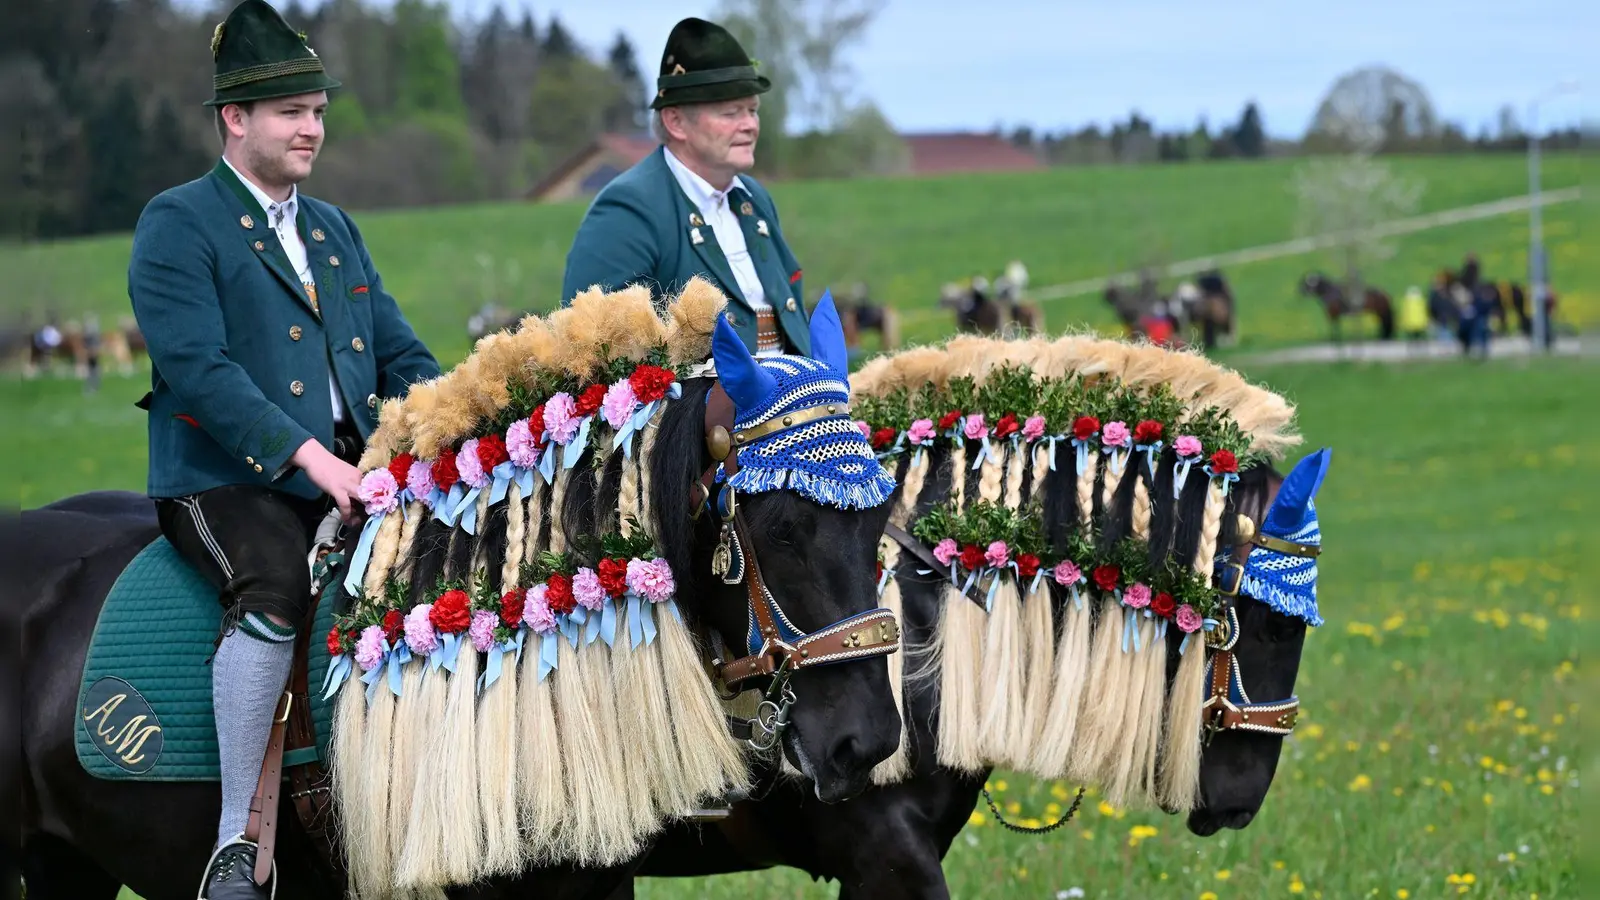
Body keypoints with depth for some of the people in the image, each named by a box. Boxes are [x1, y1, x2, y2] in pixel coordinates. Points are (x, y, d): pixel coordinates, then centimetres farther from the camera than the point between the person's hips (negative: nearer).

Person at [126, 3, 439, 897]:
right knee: (276, 591, -34)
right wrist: (309, 456, -24)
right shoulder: (179, 223, -1)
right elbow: (197, 367, -14)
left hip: (354, 477, 7)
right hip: (228, 481, -6)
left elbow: (401, 354, 19)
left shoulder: (335, 229, 22)